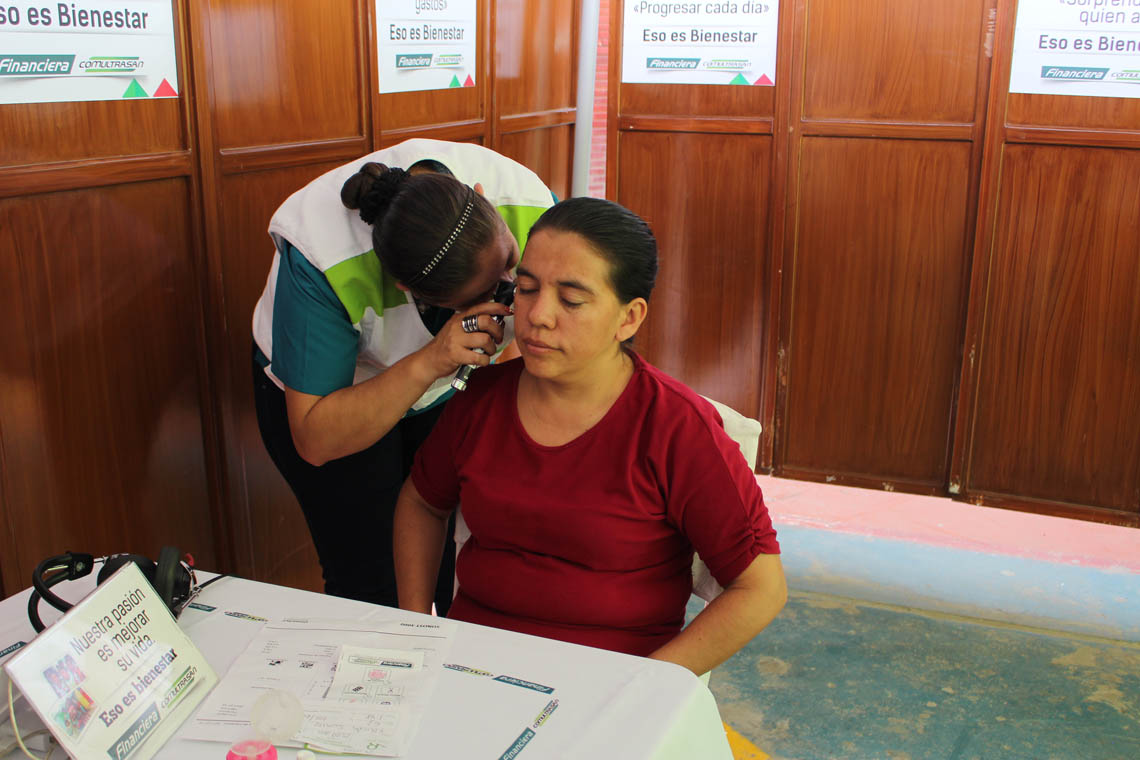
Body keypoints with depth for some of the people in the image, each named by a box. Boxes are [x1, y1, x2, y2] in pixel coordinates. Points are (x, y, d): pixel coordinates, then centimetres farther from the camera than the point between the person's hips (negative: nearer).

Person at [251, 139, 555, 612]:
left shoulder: (526, 198, -29)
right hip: (335, 393, -3)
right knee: (372, 588, -5)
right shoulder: (321, 259, -38)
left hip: (447, 393, 3)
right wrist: (426, 364, -45)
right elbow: (315, 439, -33)